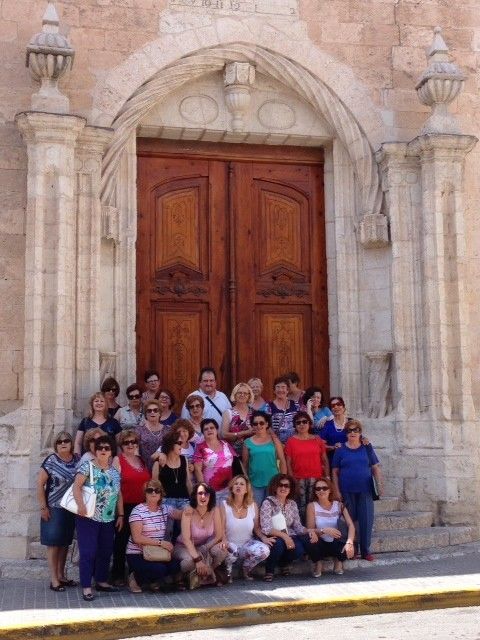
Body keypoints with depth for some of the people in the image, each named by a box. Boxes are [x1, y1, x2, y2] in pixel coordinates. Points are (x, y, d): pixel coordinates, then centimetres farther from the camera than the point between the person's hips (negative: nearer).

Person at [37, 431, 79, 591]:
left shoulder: (78, 460, 4)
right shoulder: (51, 461, -8)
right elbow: (40, 484, -7)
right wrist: (43, 507, -11)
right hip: (54, 509, -4)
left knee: (65, 542, 13)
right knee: (53, 542, -2)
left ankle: (61, 575, 24)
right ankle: (54, 579, 4)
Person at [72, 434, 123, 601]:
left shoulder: (115, 471, 11)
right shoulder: (87, 466, -6)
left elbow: (118, 494, 15)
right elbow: (76, 486, -15)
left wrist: (121, 515, 13)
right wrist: (80, 505, -28)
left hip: (108, 519, 6)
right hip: (88, 517, -6)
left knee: (106, 551, 13)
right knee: (88, 552, -6)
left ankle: (101, 581, 27)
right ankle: (86, 587, -1)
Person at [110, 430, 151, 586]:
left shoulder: (142, 460, 15)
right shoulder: (118, 460, -1)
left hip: (142, 506, 5)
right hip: (125, 507, -5)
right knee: (122, 540, 1)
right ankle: (118, 574, 10)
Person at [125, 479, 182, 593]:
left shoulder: (165, 509, 8)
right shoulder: (138, 511, -12)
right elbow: (137, 538, -18)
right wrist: (160, 543, -21)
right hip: (137, 555, -6)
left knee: (176, 567, -20)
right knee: (159, 569, -30)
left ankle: (152, 581, 10)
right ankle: (135, 578, 2)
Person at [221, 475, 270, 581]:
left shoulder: (253, 506, 1)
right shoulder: (225, 506, -8)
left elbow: (256, 527, 10)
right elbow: (221, 529, -10)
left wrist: (263, 538, -10)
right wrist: (224, 541, -31)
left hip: (247, 543, 3)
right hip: (231, 544, -3)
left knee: (264, 550, -28)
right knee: (228, 551, -39)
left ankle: (246, 568, 5)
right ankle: (228, 570, -1)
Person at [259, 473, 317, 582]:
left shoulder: (292, 504, 9)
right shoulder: (268, 503, -9)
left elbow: (297, 526, 5)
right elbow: (266, 528, -19)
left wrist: (309, 531, -16)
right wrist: (283, 535, -30)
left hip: (288, 537, 5)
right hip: (273, 538, -5)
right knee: (279, 543, -38)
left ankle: (284, 563, 9)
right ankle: (269, 571, -9)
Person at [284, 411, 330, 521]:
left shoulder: (317, 440, 9)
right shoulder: (291, 441, 4)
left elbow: (325, 460, 10)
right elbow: (288, 463, 1)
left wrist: (327, 477, 2)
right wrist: (292, 480, -6)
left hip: (316, 479, 1)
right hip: (299, 480, -1)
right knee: (301, 507, -3)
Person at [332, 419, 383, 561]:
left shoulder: (367, 448, 7)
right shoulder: (340, 450, 3)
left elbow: (375, 467, 8)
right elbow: (335, 472, 3)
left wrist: (380, 484, -3)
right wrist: (337, 491, -3)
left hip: (365, 490, 1)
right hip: (347, 491, -1)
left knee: (366, 520, -1)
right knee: (350, 520, 5)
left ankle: (365, 551, 9)